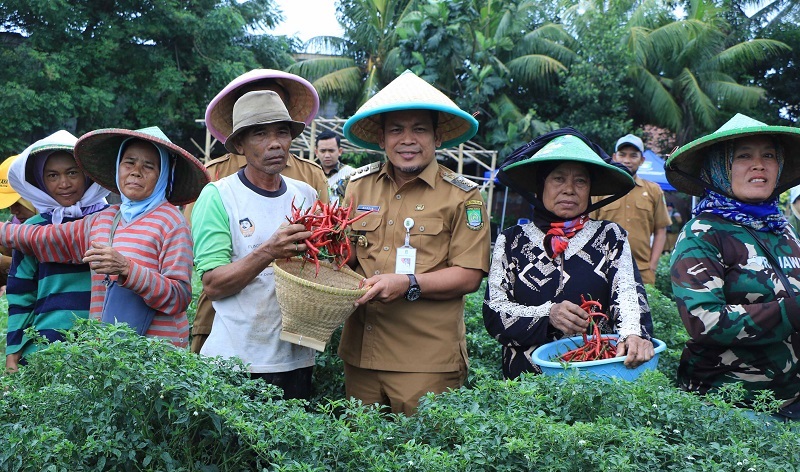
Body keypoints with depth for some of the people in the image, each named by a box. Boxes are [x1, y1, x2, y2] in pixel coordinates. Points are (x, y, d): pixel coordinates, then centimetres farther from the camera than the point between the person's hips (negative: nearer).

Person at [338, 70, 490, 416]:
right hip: (360, 353, 4)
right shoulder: (359, 185, 10)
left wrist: (408, 284, -20)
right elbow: (346, 255, 16)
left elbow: (469, 276, -8)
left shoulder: (462, 196, -2)